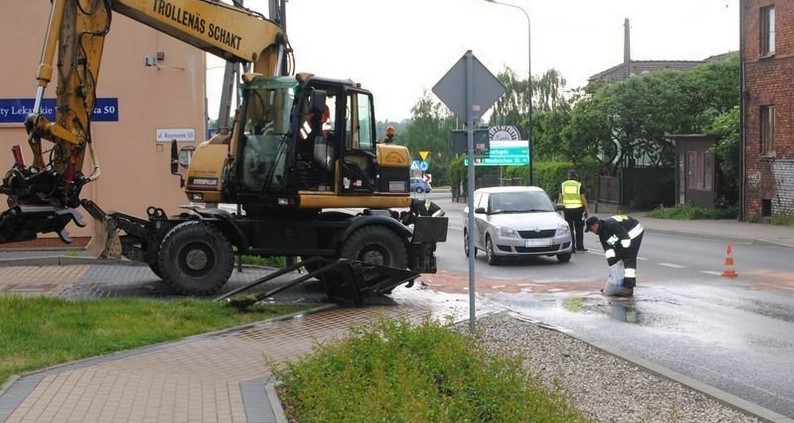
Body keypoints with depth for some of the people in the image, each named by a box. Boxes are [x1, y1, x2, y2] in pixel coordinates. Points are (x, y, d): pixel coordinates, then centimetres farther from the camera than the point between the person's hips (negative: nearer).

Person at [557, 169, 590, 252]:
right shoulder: (579, 185, -2)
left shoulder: (563, 185, 4)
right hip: (578, 208, -1)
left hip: (567, 209, 1)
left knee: (570, 229, 5)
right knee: (579, 229, 11)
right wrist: (586, 209, 2)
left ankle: (572, 247, 2)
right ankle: (579, 246, 13)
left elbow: (560, 198, 2)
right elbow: (583, 198, -4)